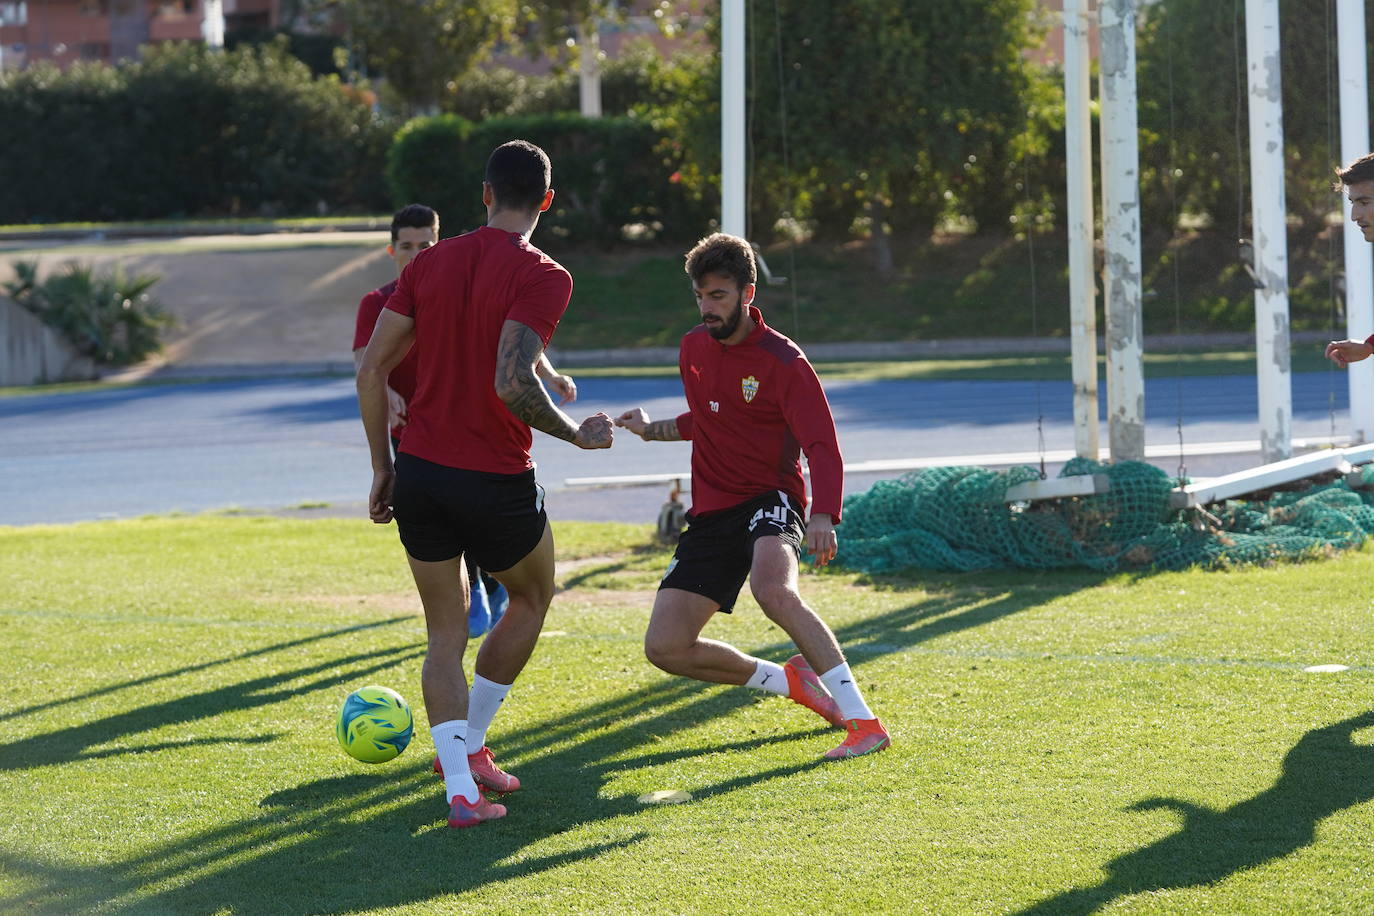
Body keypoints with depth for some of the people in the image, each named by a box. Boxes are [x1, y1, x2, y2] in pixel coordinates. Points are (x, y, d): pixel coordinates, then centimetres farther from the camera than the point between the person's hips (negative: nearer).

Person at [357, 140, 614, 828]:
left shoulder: (430, 263, 5)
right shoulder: (543, 277, -12)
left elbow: (371, 369, 4)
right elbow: (512, 384, -25)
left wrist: (382, 465, 13)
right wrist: (575, 434, -10)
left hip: (419, 470, 4)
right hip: (496, 481, -4)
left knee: (445, 632, 13)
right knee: (531, 600, 24)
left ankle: (459, 788, 2)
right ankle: (467, 745, 25)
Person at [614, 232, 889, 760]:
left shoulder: (782, 361, -12)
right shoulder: (693, 349, 9)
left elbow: (822, 448, -20)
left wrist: (823, 516, -36)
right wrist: (653, 430, 18)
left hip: (770, 498, -7)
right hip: (711, 512, 7)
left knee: (773, 589, -39)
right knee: (665, 647, -6)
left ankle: (863, 721, -36)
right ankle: (788, 681, 17)